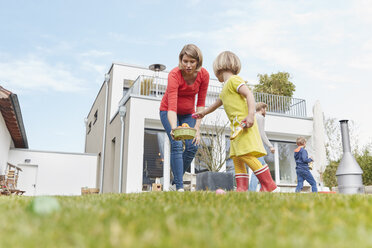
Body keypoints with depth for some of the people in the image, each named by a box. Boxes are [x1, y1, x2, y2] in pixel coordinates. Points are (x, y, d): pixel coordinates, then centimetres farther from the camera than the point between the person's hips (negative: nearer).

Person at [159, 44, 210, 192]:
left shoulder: (203, 75, -18)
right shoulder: (174, 75, -31)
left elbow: (201, 103, -11)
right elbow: (172, 107, -40)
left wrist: (197, 127, -17)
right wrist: (174, 128, -56)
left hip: (188, 114, 4)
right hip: (169, 112, -4)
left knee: (192, 146, -9)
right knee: (177, 145, -20)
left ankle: (175, 181, 7)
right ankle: (179, 187, -18)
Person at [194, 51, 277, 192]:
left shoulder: (234, 79, -1)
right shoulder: (225, 89, 27)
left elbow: (249, 94, -14)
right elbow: (218, 103, 43)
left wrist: (251, 114, -26)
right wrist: (204, 112, 54)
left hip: (243, 122, -10)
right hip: (236, 125, 10)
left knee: (246, 154, -18)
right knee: (236, 156, 3)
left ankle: (269, 184, -16)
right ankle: (242, 188, 1)